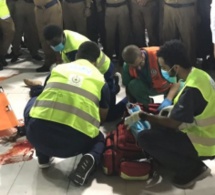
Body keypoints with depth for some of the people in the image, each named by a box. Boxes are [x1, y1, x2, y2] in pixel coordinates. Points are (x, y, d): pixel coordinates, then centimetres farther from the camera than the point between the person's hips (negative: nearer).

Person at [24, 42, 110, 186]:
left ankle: (43, 156, 25)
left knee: (34, 103, 33)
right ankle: (91, 158, -2)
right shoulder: (100, 79, 15)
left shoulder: (58, 68, 20)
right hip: (75, 141, -1)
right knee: (100, 139, 34)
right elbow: (102, 117, 26)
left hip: (37, 134, 1)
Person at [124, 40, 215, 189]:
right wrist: (174, 109, 11)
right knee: (158, 126, 17)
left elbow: (174, 123, -22)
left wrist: (143, 116, -14)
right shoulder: (199, 74, 0)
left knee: (144, 138, -13)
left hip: (203, 143, -9)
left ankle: (193, 170, -3)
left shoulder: (192, 88, -28)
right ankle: (193, 165, 12)